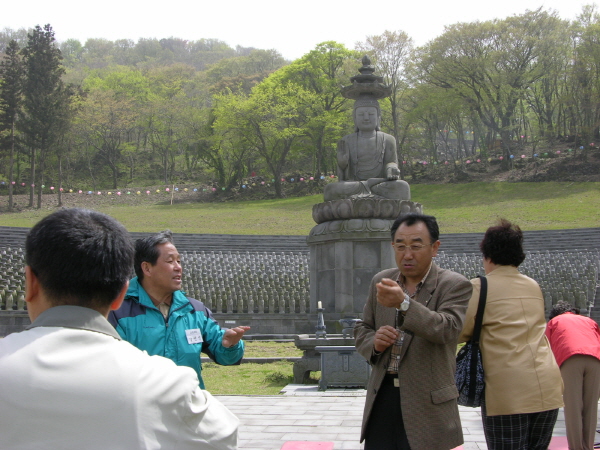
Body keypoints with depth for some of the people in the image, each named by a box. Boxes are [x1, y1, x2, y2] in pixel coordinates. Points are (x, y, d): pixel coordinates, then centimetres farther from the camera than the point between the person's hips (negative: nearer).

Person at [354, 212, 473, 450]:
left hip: (426, 403, -4)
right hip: (381, 397, 4)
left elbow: (447, 330, -23)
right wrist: (374, 342, -7)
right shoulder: (381, 281, 9)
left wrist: (403, 303, -36)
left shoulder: (455, 285, -6)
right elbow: (362, 329, 17)